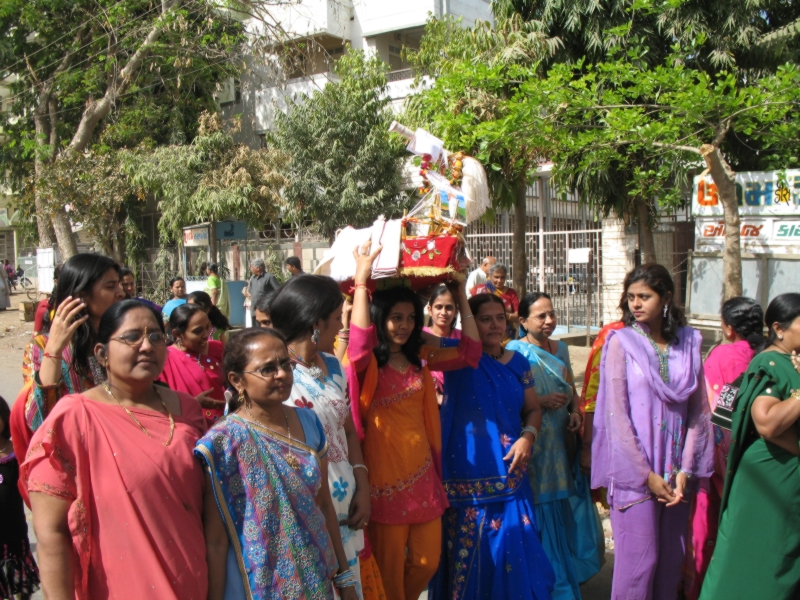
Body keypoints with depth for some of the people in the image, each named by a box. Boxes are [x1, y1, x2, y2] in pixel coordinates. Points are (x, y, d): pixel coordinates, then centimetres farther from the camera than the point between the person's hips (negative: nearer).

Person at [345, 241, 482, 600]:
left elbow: (470, 351, 4)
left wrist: (460, 292, 2)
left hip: (422, 470, 6)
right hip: (385, 473, -5)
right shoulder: (367, 363, -11)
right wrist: (362, 279, -33)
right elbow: (359, 341, -34)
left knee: (427, 561, 13)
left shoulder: (420, 357, 8)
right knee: (389, 567, 8)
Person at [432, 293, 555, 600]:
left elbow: (533, 409, 12)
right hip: (467, 478, -3)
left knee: (514, 549, 9)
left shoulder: (517, 362, 7)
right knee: (470, 551, 5)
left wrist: (528, 437, -6)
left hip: (509, 474, 4)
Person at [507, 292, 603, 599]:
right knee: (543, 519, 1)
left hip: (563, 446, 6)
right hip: (534, 449, -6)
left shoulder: (560, 349, 10)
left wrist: (575, 412, 1)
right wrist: (540, 402, -22)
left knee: (571, 518, 12)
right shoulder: (515, 351, -9)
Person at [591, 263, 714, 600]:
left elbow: (699, 409, 3)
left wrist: (685, 471, -5)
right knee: (639, 559, 0)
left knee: (672, 558, 11)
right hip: (636, 472, -3)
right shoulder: (621, 343, -6)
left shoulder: (688, 343, 4)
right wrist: (647, 475, -10)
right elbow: (616, 414, -9)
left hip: (675, 474, 4)